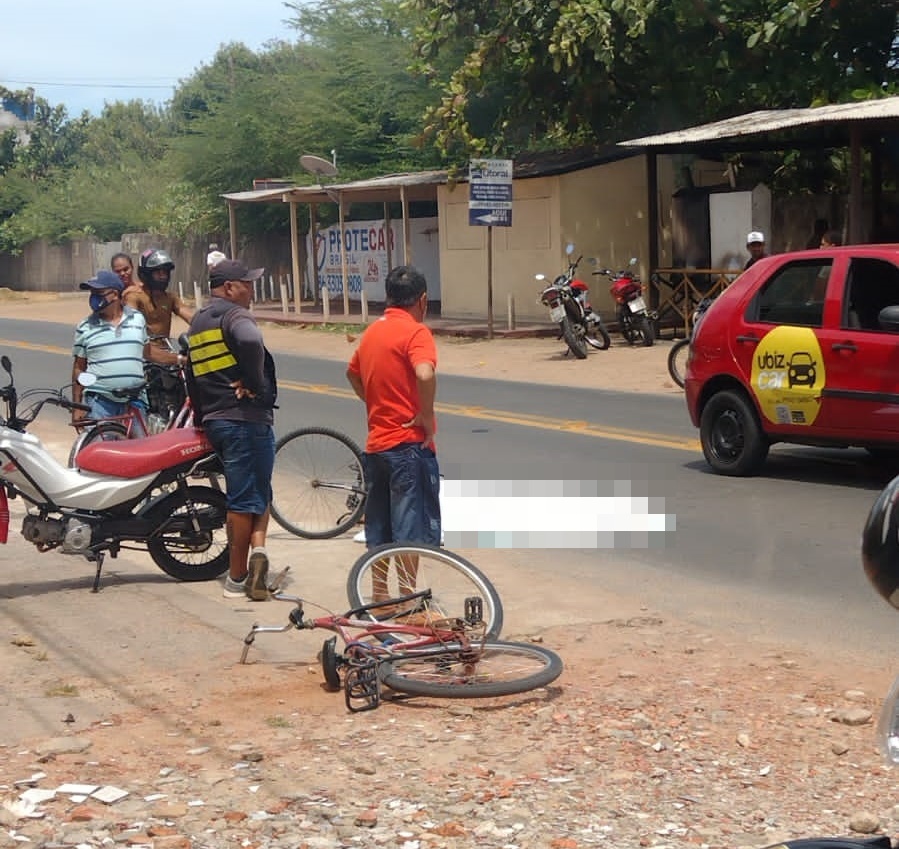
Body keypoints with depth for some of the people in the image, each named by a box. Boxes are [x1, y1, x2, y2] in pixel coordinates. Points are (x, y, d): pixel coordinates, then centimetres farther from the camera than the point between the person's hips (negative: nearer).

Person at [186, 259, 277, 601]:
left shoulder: (197, 322, 19)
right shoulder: (234, 315, -9)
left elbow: (191, 374, 24)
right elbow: (251, 340, -32)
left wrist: (201, 416, 29)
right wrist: (255, 385, -20)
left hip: (213, 420, 8)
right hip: (247, 416, -8)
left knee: (244, 495, 13)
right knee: (248, 497, 1)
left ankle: (238, 576, 10)